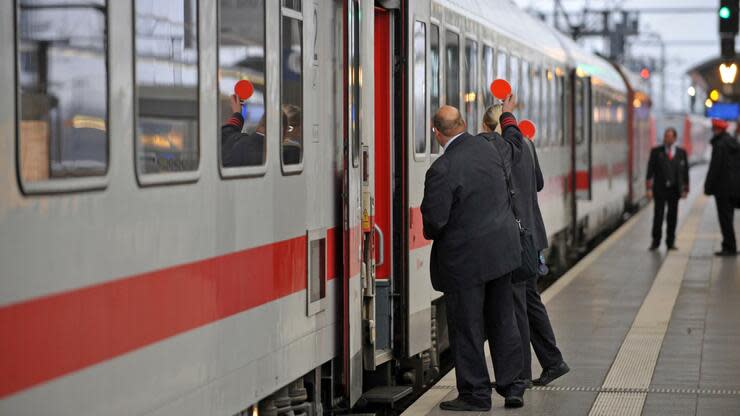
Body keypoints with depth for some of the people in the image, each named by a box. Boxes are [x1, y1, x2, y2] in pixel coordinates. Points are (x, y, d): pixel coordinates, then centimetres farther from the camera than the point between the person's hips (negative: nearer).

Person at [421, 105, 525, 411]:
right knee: (502, 321, 15)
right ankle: (512, 386, 21)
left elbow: (435, 219, -21)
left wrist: (430, 234, 2)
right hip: (502, 248, 7)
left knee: (466, 328, 4)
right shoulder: (487, 148, 1)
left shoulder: (442, 170, -21)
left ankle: (475, 394, 11)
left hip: (464, 259, -7)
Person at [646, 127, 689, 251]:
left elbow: (685, 171, 9)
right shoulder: (656, 151, 2)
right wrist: (649, 188, -8)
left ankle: (670, 242, 11)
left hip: (674, 189, 1)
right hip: (660, 189, -1)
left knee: (672, 216, 4)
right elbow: (650, 170, -1)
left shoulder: (681, 153, 6)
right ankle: (655, 241, 5)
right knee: (658, 216, -3)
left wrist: (685, 189, 5)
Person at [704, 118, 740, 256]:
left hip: (722, 188, -8)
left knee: (725, 219, -4)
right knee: (728, 218, 14)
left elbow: (715, 168, -17)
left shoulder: (719, 145, -15)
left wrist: (708, 187, -12)